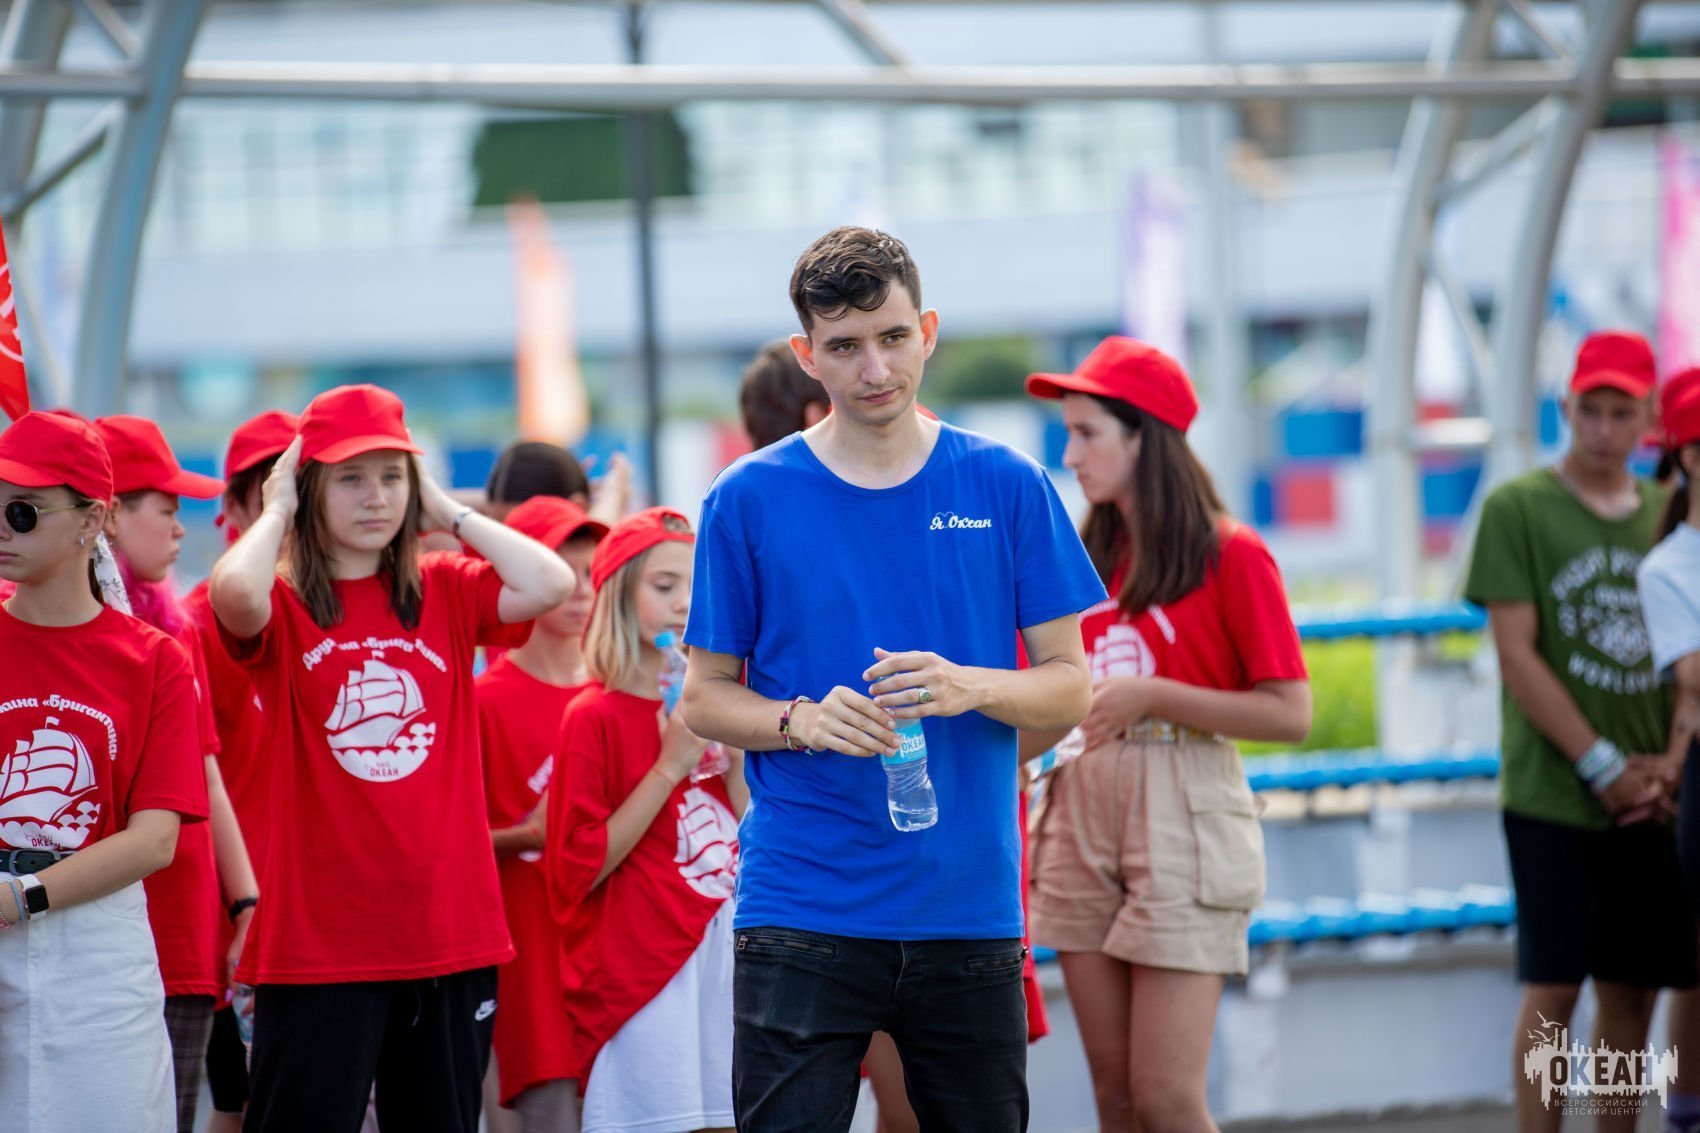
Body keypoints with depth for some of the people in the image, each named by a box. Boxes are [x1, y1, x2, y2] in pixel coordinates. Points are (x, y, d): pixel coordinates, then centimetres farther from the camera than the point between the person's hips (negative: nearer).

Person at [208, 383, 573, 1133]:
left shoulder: (444, 594, 9)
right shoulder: (282, 608, -2)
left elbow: (551, 583, -7)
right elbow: (235, 592, -26)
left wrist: (447, 514, 2)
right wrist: (276, 511, -7)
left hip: (450, 930, 4)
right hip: (317, 935, -4)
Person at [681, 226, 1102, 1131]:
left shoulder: (1007, 488, 5)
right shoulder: (750, 501, 2)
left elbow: (1071, 688, 6)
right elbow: (704, 698, 6)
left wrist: (970, 689, -15)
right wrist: (802, 721, -14)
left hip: (970, 909, 2)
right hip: (803, 911, -2)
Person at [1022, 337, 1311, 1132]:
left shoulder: (1230, 555, -6)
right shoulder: (1087, 555, 12)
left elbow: (1290, 715, -11)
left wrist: (1150, 695, -17)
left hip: (1182, 822, -6)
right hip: (1084, 819, 6)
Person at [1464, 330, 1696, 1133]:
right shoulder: (1517, 509, -2)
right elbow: (1517, 655, -7)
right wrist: (1602, 767, -10)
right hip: (1553, 793, -4)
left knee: (1632, 989, 5)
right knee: (1554, 985, -7)